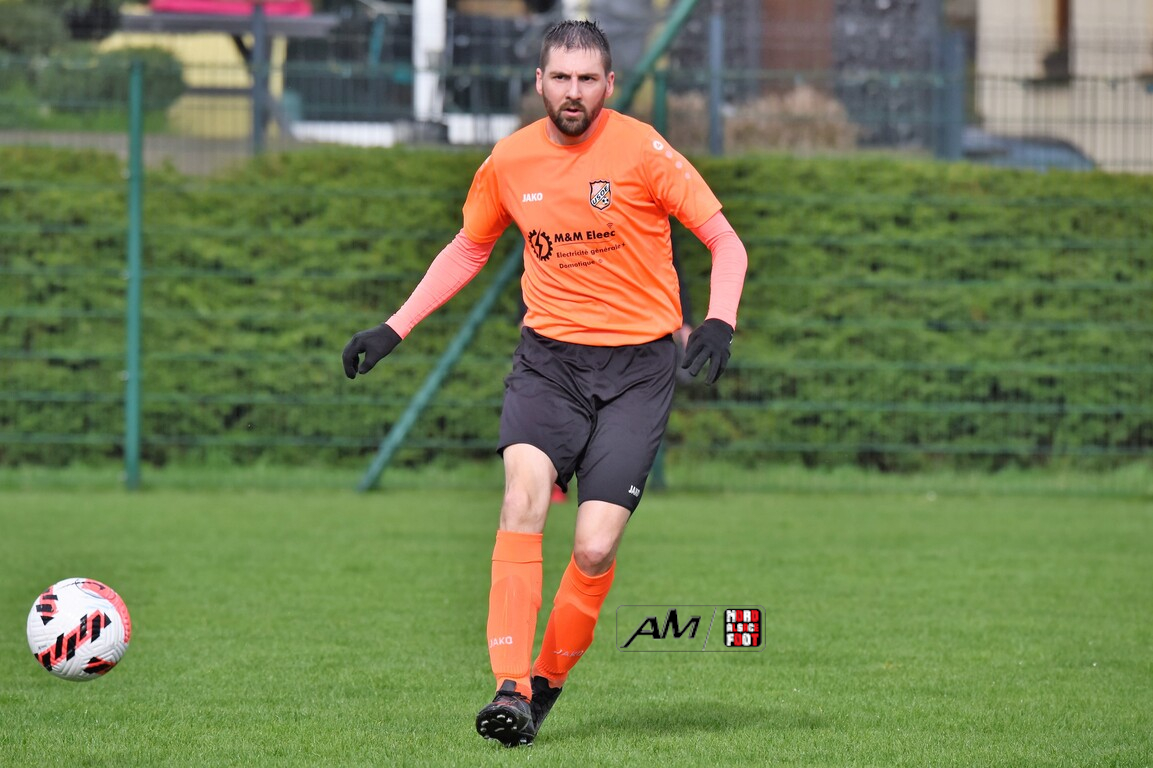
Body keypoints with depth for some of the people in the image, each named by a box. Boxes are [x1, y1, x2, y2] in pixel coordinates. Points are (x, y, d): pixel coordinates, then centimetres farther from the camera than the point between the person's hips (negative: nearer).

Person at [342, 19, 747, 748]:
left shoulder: (642, 150, -8)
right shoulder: (510, 160, 4)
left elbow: (725, 242, -5)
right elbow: (469, 249, 21)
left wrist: (719, 323, -23)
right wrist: (394, 329, 15)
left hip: (637, 364, -2)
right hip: (548, 353, 2)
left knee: (594, 549, -11)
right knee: (524, 495, -23)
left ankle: (547, 682, 12)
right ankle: (510, 687, -25)